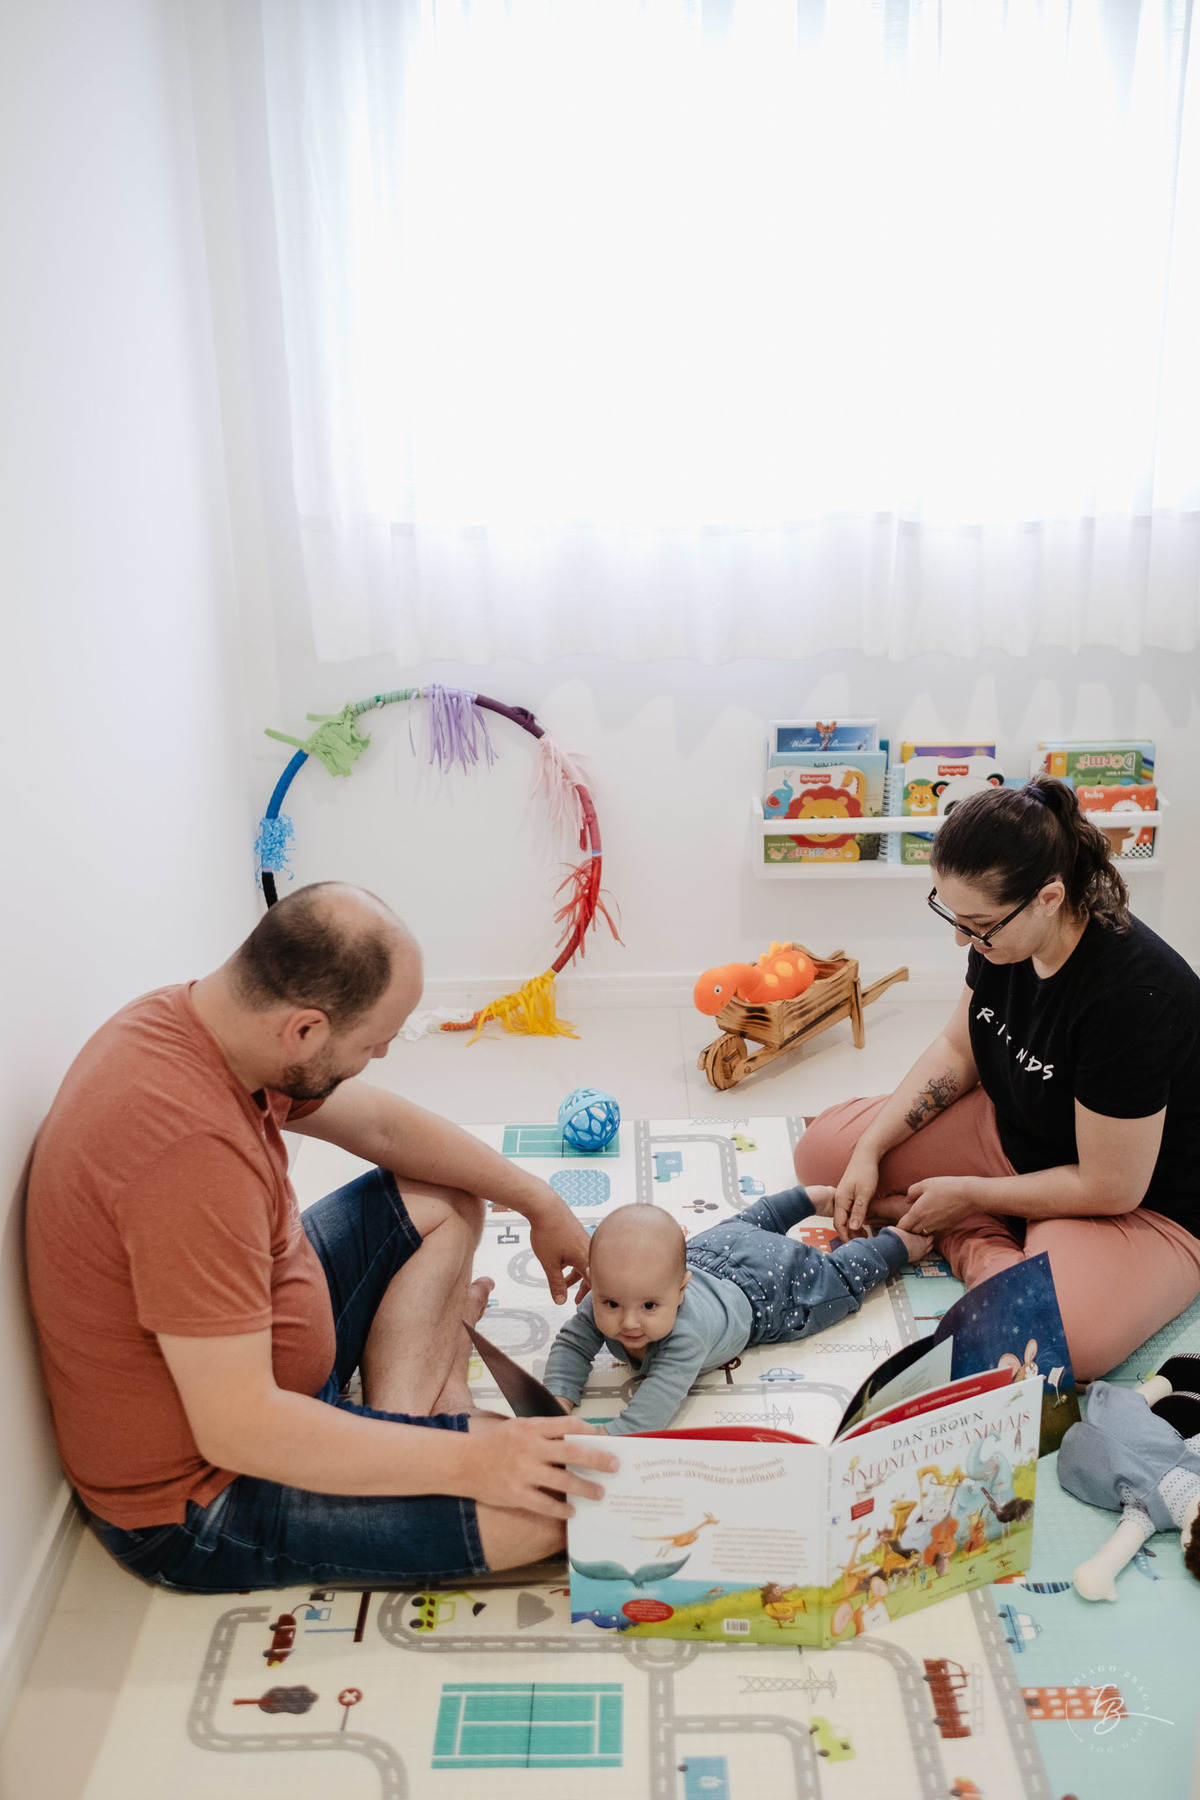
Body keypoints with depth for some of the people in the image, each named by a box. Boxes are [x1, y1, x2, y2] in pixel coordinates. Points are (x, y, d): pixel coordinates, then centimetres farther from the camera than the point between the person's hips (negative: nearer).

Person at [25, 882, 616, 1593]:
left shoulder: (191, 1019, -6)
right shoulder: (188, 1143, -36)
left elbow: (382, 1124, 8)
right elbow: (237, 1428, -33)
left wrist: (539, 1202, 11)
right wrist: (464, 1462, -28)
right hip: (202, 1499, -9)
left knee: (445, 1200, 16)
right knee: (556, 1500, -20)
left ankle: (397, 1420, 4)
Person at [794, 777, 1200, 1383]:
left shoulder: (1131, 996, -35)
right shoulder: (1004, 934, -13)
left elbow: (1110, 1188, -26)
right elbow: (959, 1049, 5)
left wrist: (967, 1194, -14)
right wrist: (869, 1151, -5)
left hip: (1143, 1203, -7)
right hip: (1016, 1137, 7)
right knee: (824, 1150, -1)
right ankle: (979, 1249, -6)